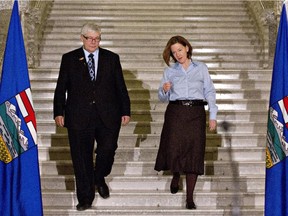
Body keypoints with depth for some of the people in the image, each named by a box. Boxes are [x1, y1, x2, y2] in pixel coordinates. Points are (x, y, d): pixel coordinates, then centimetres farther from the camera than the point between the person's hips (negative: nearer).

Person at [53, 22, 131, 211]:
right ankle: (85, 199, 13)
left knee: (108, 149, -4)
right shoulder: (69, 59, 6)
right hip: (79, 116, -1)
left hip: (107, 117, 1)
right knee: (82, 159, 2)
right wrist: (59, 112, -2)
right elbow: (61, 88, 5)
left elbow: (121, 87, 9)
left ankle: (99, 178, 29)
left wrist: (125, 111, 4)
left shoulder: (112, 58, 9)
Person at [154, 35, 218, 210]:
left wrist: (213, 116, -1)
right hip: (175, 112, 1)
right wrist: (164, 90, -11)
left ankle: (190, 197, 2)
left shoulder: (201, 68, 11)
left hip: (196, 112, 0)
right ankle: (176, 176, 26)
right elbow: (163, 98, 13)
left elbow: (210, 92, 7)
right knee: (173, 148, -9)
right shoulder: (170, 71, 13)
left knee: (194, 153, -4)